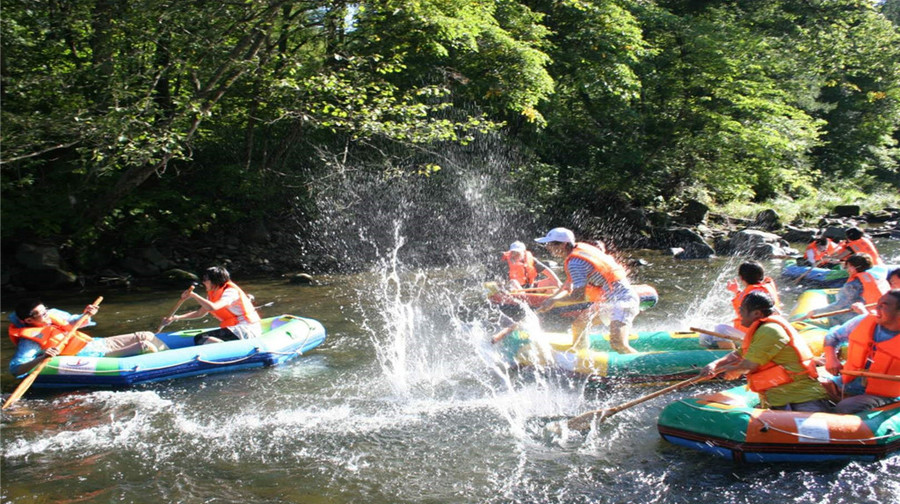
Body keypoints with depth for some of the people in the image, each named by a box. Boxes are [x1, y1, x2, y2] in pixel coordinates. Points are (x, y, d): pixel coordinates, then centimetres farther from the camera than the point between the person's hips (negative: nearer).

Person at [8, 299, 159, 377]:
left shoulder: (52, 316, 7)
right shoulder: (29, 341, -15)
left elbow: (74, 324, 22)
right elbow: (15, 368, -25)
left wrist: (87, 315, 0)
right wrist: (42, 357, -38)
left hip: (96, 342, 9)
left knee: (145, 336, 4)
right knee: (144, 345, -20)